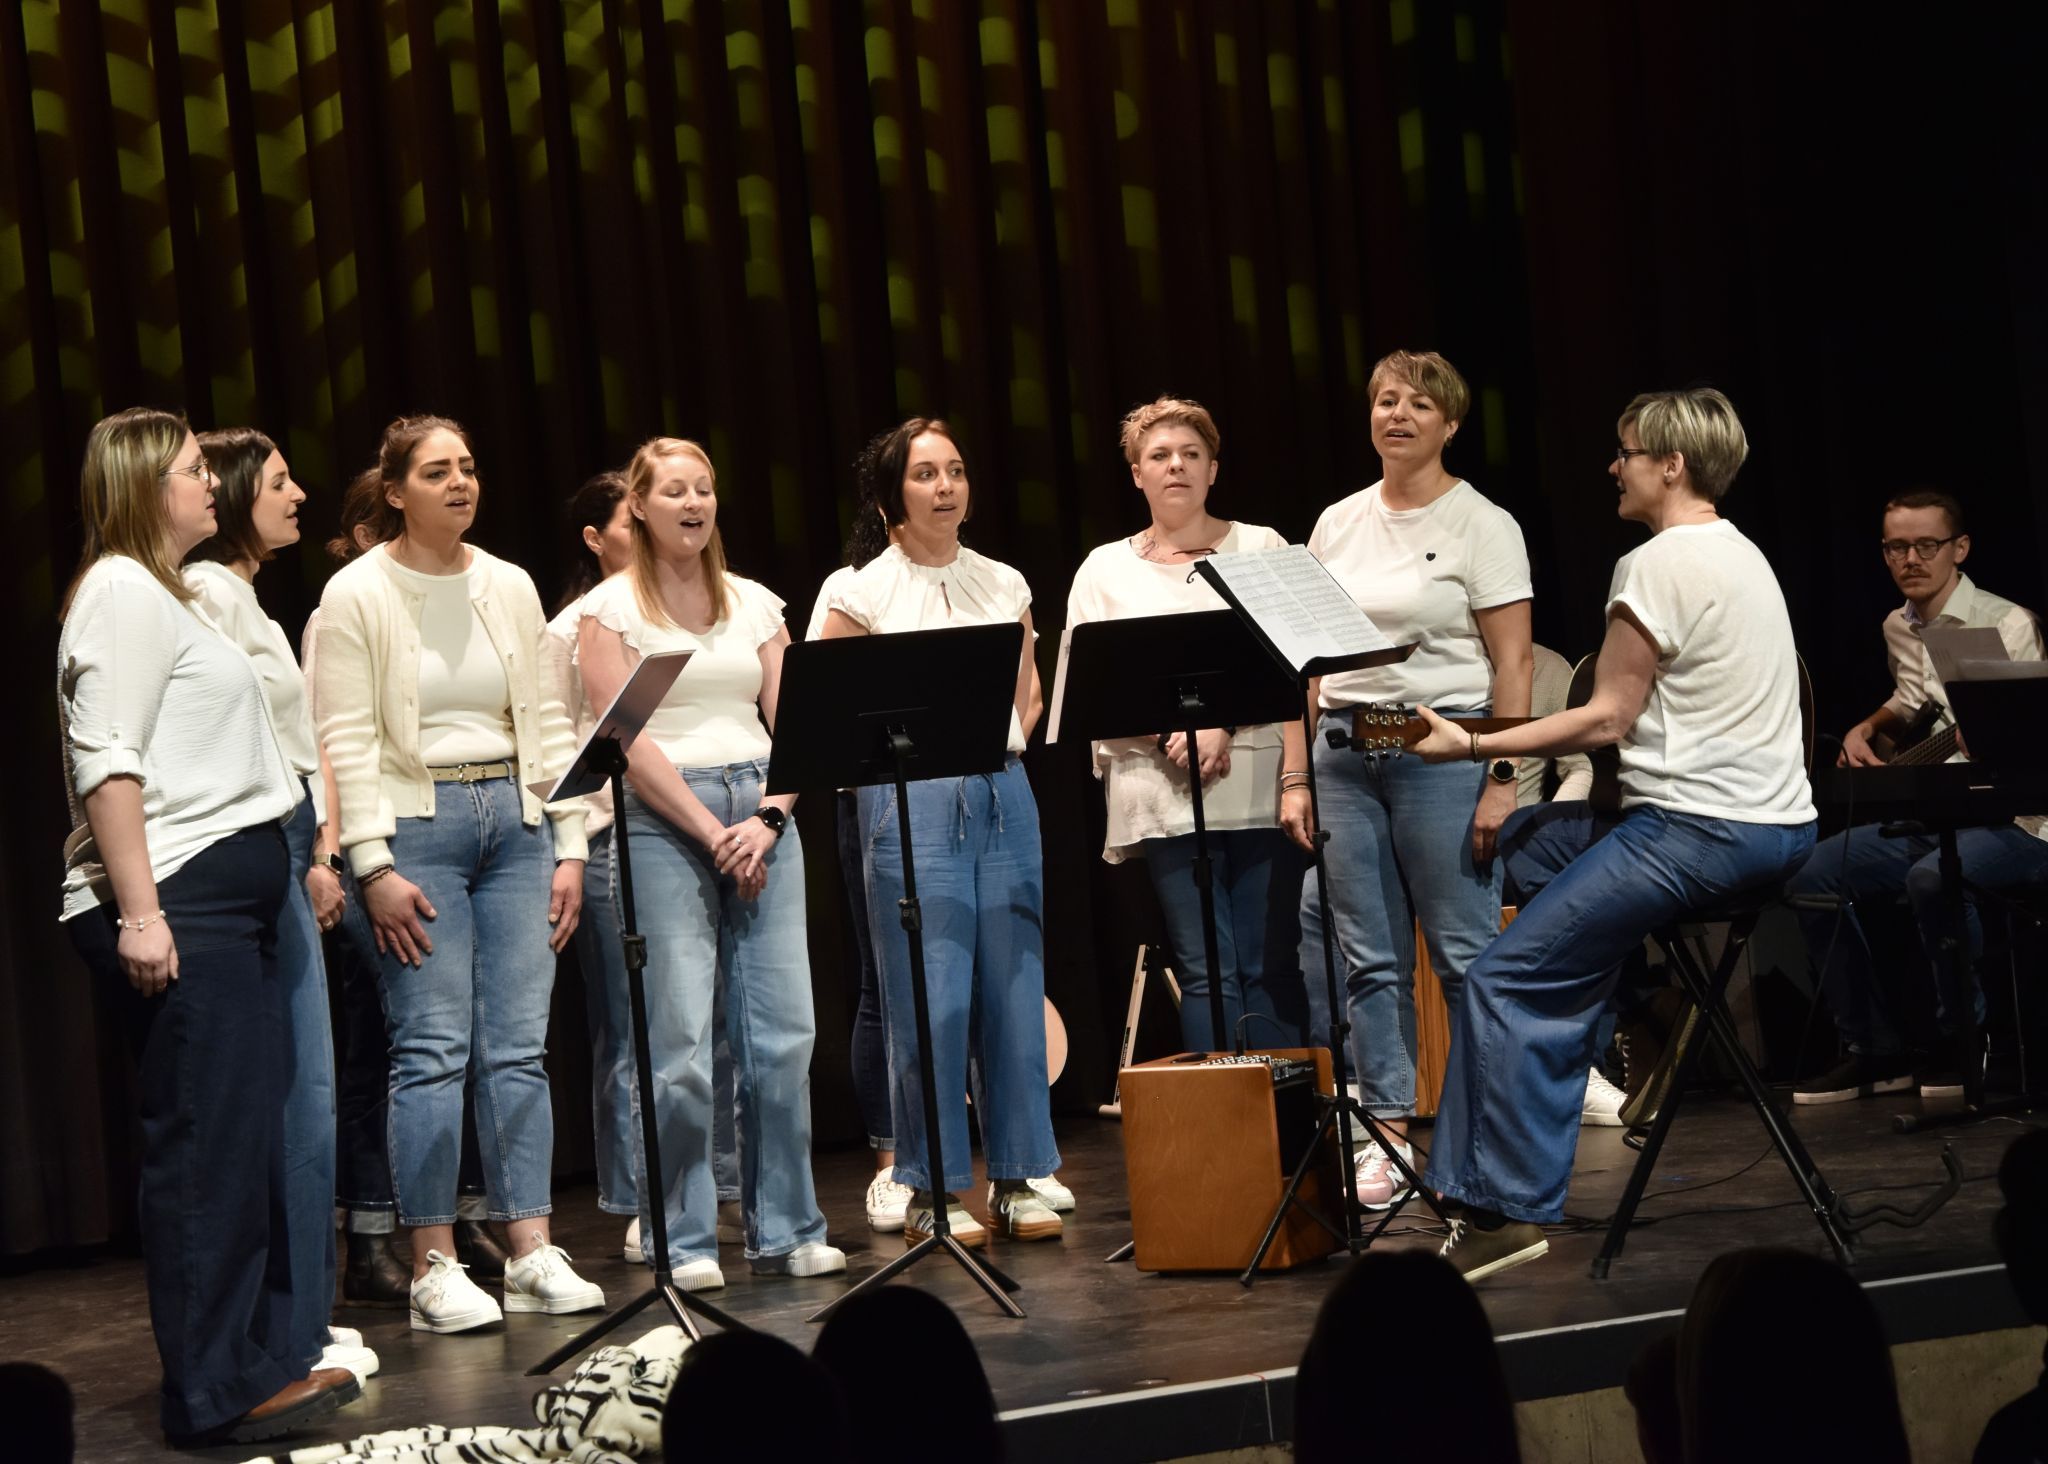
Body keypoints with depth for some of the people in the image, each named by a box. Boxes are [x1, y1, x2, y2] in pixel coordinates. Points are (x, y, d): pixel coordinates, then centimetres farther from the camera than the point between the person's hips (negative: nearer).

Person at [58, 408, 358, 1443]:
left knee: (250, 1137, 10)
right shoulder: (123, 592, -7)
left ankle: (262, 1359, 16)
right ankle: (214, 1393, -6)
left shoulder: (166, 596, 24)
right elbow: (106, 760, -17)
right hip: (173, 907, -10)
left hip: (224, 902, 10)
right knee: (205, 1142, -9)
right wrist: (138, 913, -23)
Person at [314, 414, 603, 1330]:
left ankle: (532, 1255, 7)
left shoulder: (509, 588, 10)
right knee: (433, 1051, -6)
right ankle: (434, 1271, 0)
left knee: (519, 1047, 3)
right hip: (416, 824, -4)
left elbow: (546, 721, 11)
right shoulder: (357, 595, -3)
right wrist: (374, 866, -14)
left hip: (515, 820, 4)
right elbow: (346, 740, -7)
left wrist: (569, 845, 6)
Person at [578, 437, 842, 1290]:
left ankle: (785, 1229, 9)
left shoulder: (753, 604, 14)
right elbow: (626, 739, -6)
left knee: (784, 1032, 0)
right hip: (665, 823, -4)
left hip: (761, 816, 4)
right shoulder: (611, 609, 2)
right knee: (682, 1040, -8)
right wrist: (711, 832, -12)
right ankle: (681, 1241, 1)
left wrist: (768, 820, -7)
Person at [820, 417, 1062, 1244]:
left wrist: (1005, 746, 8)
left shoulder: (1004, 585, 12)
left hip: (1003, 795, 4)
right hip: (912, 802, -4)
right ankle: (932, 1190, 5)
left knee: (1014, 988, 4)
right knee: (929, 1001, -5)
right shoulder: (864, 594, 0)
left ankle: (1015, 1179, 13)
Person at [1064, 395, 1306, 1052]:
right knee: (1206, 972, -5)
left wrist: (1226, 726, -13)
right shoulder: (1106, 569, 12)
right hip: (1164, 795, 0)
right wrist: (1169, 736, -11)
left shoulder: (1260, 548, 12)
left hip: (1258, 785, 0)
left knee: (1273, 968, -2)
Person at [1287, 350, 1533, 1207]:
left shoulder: (1481, 525, -1)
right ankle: (1387, 1135, 11)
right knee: (1367, 959, 5)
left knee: (1466, 952, -4)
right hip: (1344, 750, 5)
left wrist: (1502, 776, -13)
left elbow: (1512, 663, -5)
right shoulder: (1337, 525, 13)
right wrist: (1295, 776, 9)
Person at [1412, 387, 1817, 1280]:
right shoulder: (1739, 552, 18)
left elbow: (1608, 719, -14)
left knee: (1507, 981, -11)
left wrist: (1473, 746, -8)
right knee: (1510, 842, 22)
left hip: (1701, 830, -10)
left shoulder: (1661, 564, -11)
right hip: (1772, 822, 10)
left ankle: (1505, 1209, -14)